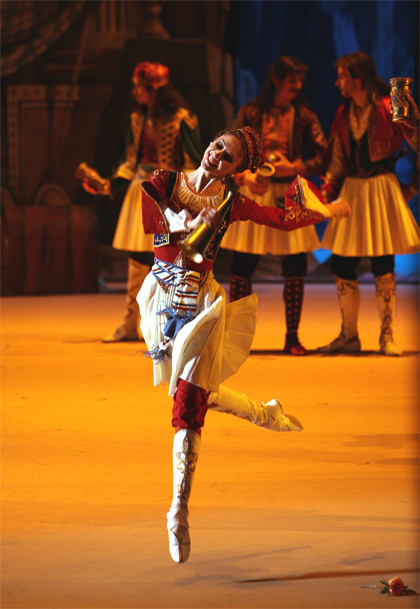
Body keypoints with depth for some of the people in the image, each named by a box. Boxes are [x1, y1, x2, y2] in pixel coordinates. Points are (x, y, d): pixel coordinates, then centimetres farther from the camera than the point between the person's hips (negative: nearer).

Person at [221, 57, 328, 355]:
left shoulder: (304, 116, 4)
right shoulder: (250, 113, 2)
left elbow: (322, 156, 2)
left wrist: (293, 168, -11)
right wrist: (246, 176, -13)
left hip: (290, 194, 1)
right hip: (254, 193, -1)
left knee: (295, 268, -2)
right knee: (242, 266, -2)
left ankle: (292, 337, 7)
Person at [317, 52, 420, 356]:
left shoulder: (388, 109, -10)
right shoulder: (343, 115, 7)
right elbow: (336, 162, 12)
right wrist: (325, 194, 2)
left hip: (381, 188, -5)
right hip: (351, 189, 5)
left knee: (383, 268, -2)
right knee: (341, 267, 3)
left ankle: (387, 336, 7)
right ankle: (349, 336, 13)